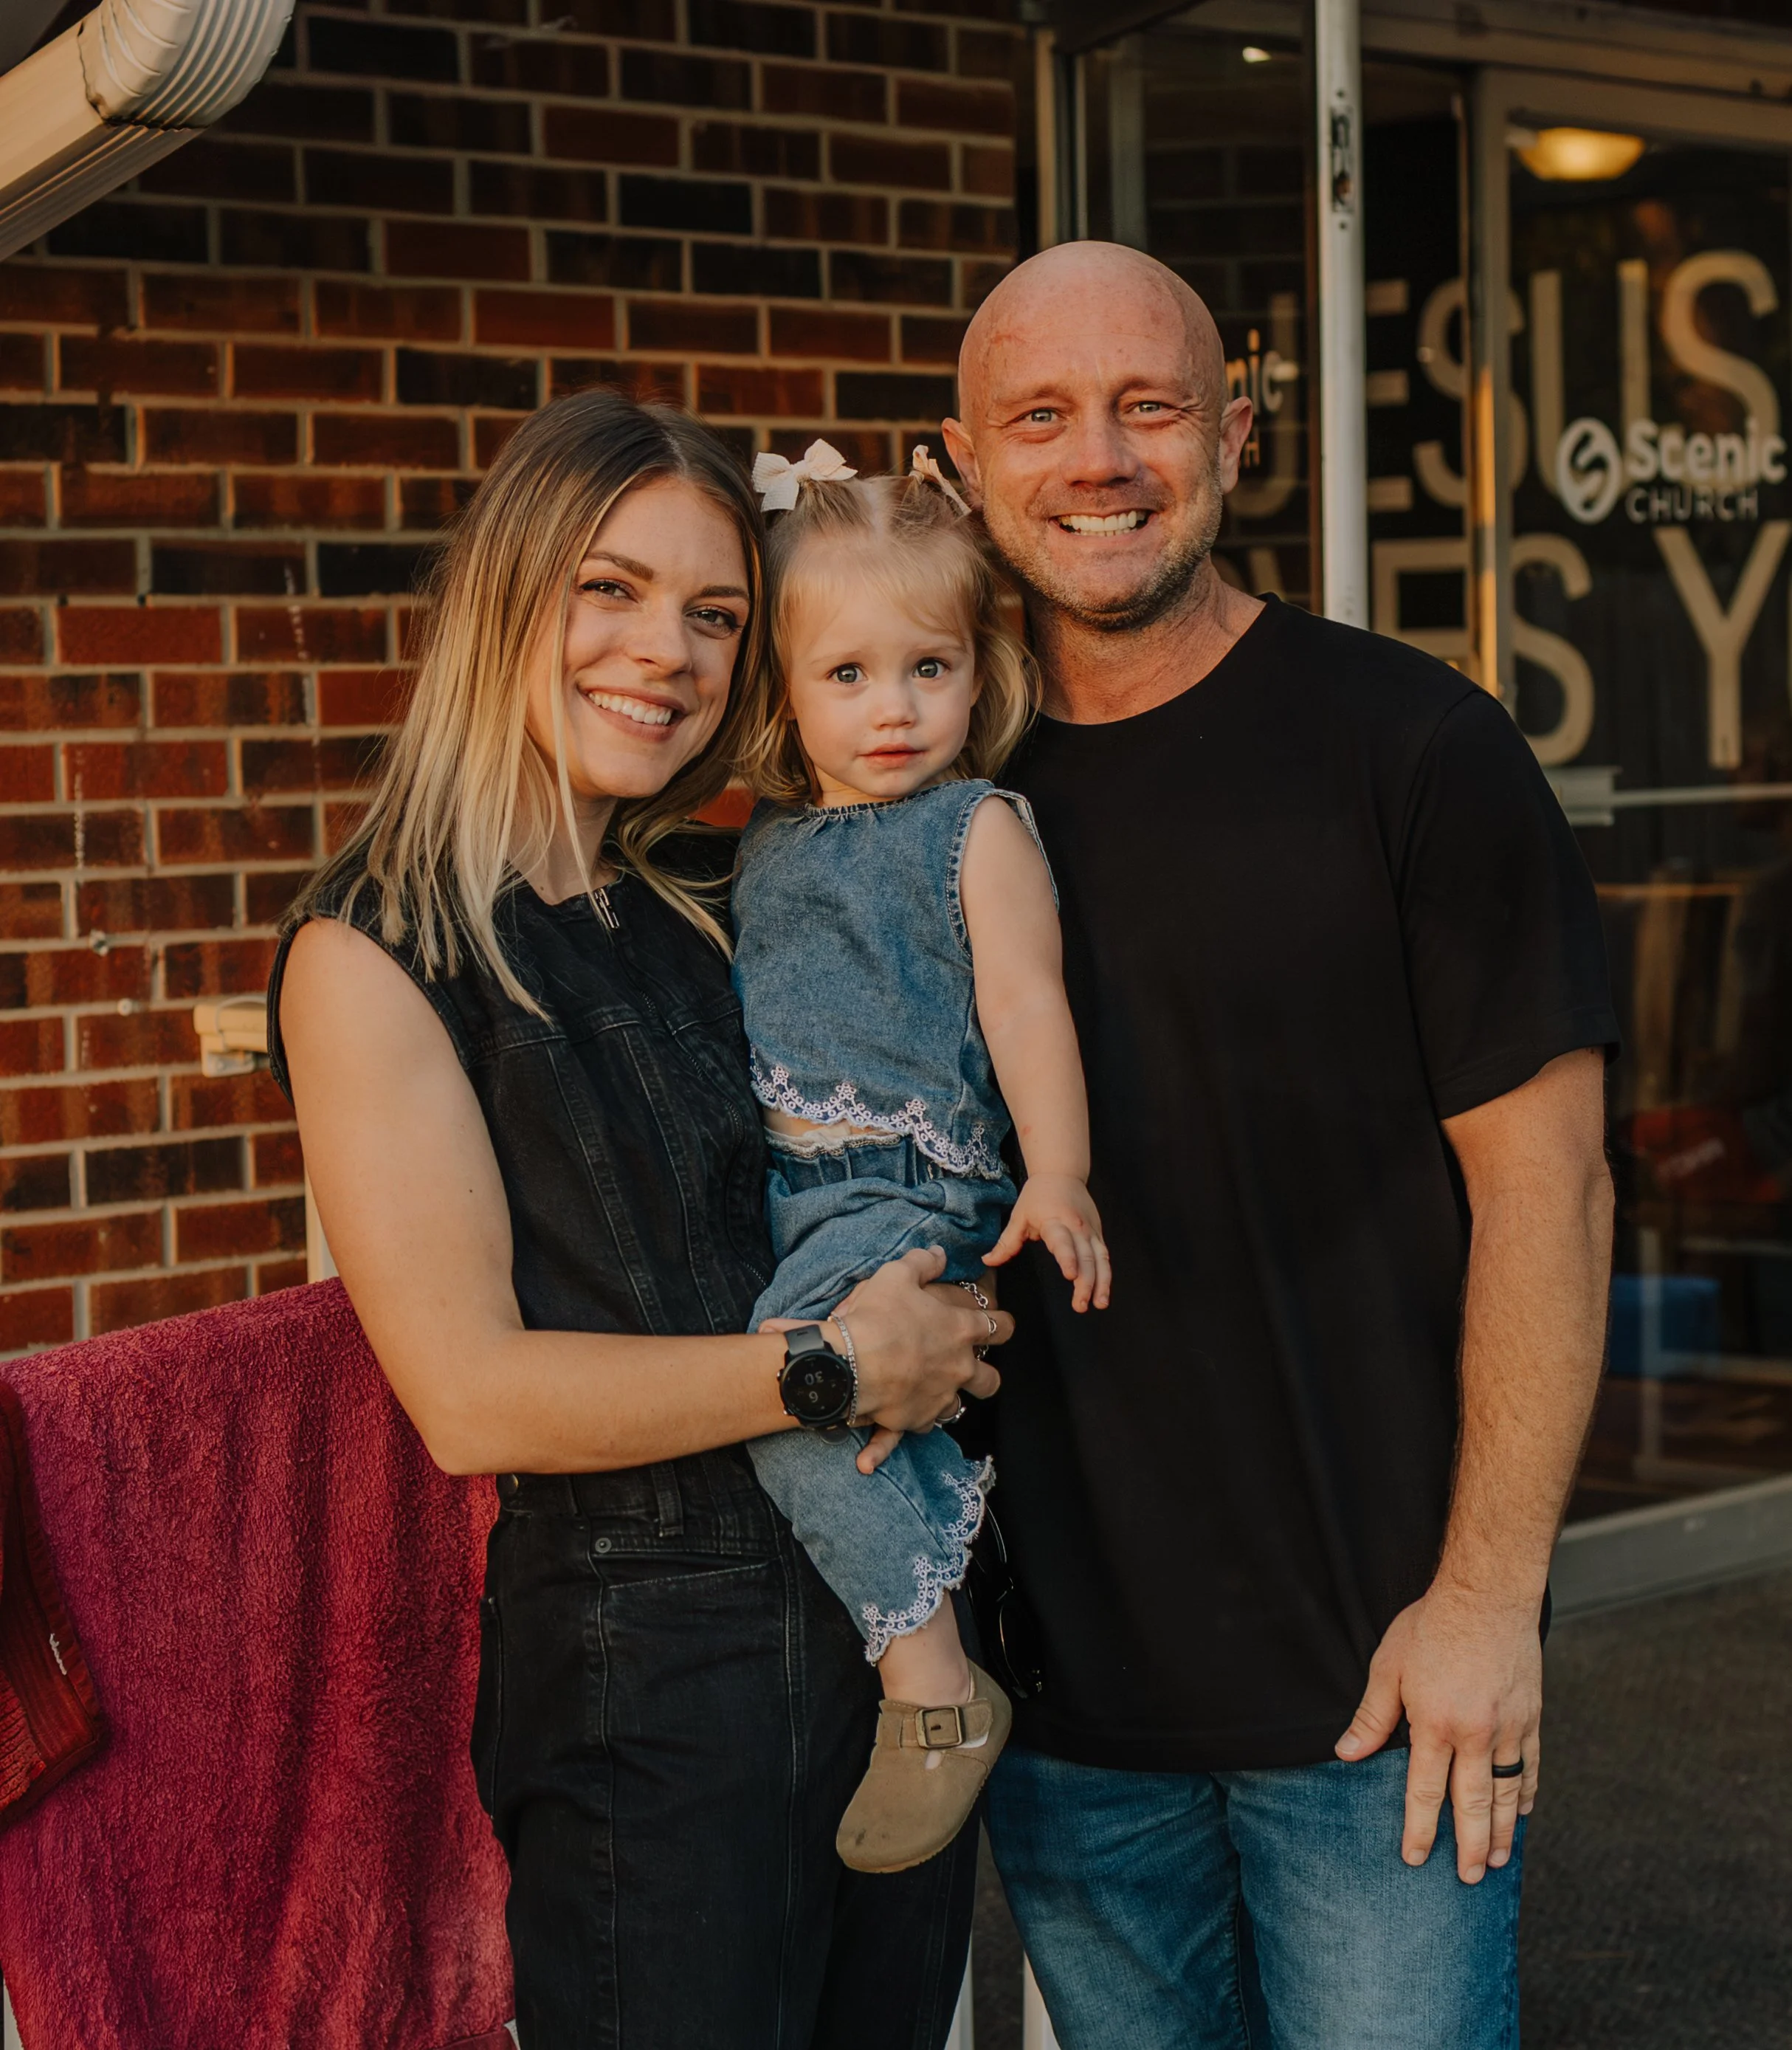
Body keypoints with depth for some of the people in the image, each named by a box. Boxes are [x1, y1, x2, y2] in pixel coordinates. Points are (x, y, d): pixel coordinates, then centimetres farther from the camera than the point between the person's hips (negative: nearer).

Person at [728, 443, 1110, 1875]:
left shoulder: (977, 830, 3)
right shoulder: (765, 843, 21)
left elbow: (1024, 1004, -6)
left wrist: (1058, 1174, -18)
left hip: (907, 1189, -8)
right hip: (778, 1196, 8)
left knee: (788, 1378, -28)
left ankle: (933, 1680, -25)